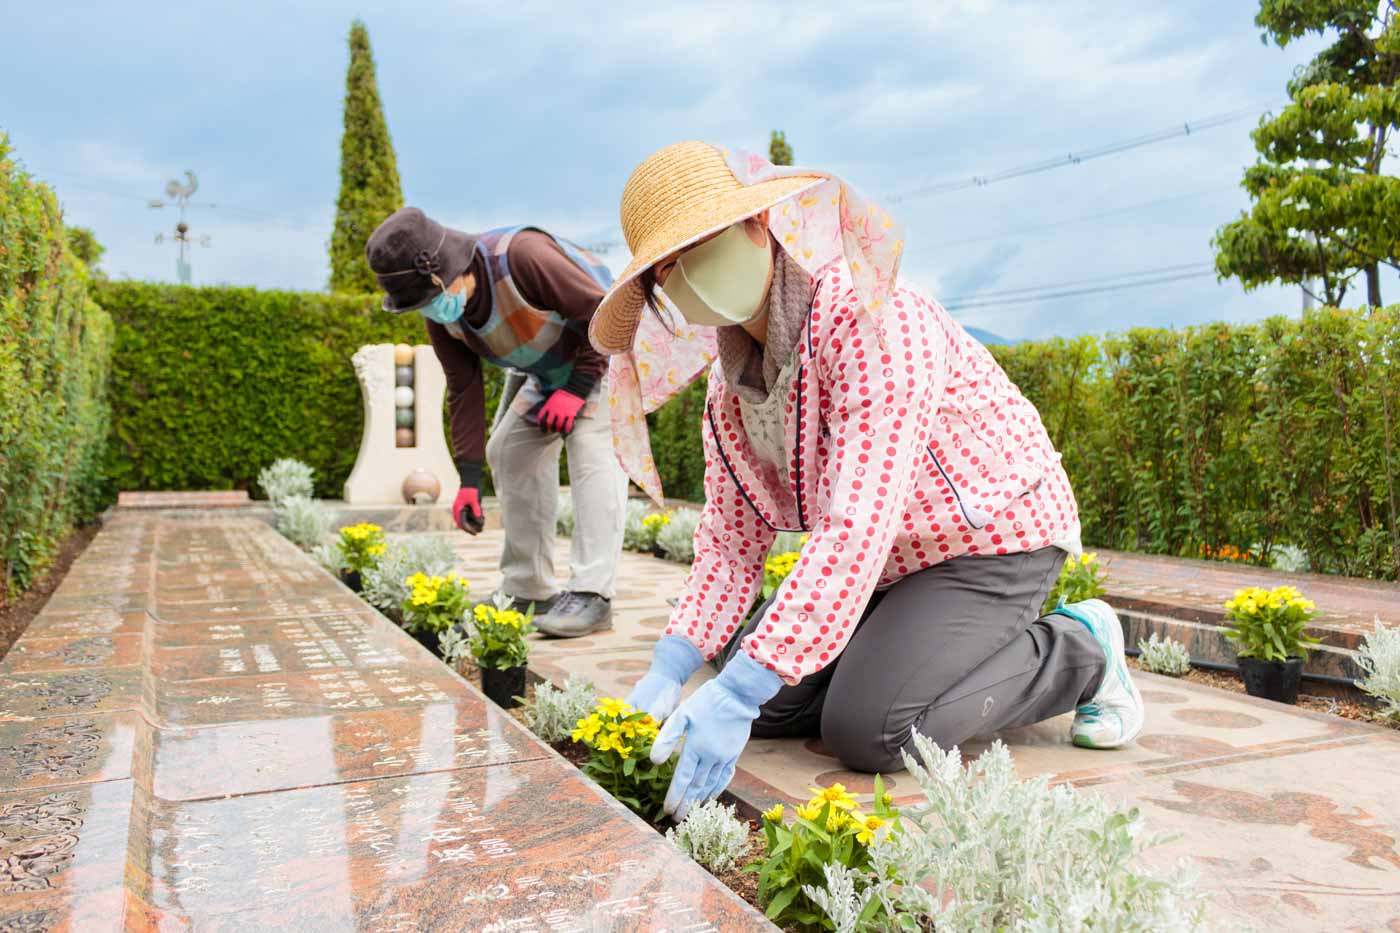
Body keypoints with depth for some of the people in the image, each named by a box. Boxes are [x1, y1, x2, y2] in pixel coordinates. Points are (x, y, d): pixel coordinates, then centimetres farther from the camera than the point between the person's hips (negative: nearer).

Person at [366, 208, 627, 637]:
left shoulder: (523, 256, -37)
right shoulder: (442, 314, -13)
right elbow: (464, 388, -7)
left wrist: (576, 389, -28)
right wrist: (469, 478, -11)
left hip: (606, 348, -8)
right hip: (542, 368, 8)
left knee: (592, 449, -24)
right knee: (508, 452, 4)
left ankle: (592, 594, -24)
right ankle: (528, 590, 12)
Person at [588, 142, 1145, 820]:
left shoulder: (869, 321, -29)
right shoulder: (730, 385, -1)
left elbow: (856, 529, -36)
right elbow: (731, 540, -2)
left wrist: (738, 692, -39)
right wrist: (669, 670, -17)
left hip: (995, 539, -7)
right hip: (891, 564, 8)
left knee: (865, 729, -21)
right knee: (764, 703, -1)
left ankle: (1077, 652, 1)